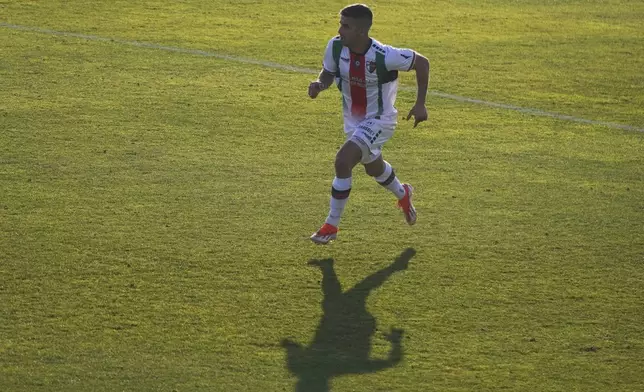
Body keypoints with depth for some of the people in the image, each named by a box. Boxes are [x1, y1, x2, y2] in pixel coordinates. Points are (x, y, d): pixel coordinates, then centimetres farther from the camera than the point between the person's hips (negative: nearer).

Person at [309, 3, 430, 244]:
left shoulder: (384, 57, -31)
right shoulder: (336, 46, -18)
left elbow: (422, 63, -16)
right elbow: (328, 72, 2)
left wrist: (420, 104, -13)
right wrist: (320, 84, -22)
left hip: (378, 119, -7)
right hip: (353, 119, 7)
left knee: (342, 161, -24)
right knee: (373, 167, 28)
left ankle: (332, 225, -10)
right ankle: (402, 194, 61)